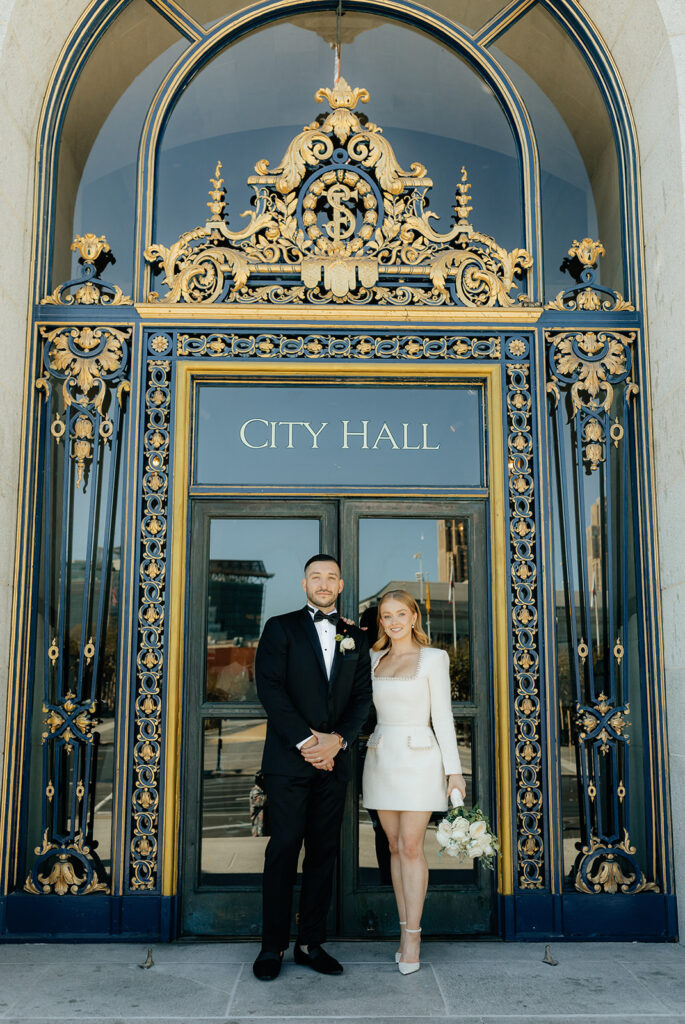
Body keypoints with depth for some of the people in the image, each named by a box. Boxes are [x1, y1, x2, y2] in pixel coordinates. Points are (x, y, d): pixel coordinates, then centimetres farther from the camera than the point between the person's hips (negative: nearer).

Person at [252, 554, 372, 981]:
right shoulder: (281, 628, 3)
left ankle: (312, 942, 19)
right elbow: (270, 688, -7)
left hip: (334, 761, 3)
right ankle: (273, 947, 12)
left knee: (324, 852, 8)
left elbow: (362, 697, 6)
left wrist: (337, 740, -10)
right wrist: (306, 740, -14)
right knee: (284, 850, 0)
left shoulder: (356, 637, 13)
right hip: (289, 759, -3)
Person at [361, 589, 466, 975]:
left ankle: (412, 935, 6)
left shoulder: (433, 658, -3)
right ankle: (407, 932, 18)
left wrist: (454, 769, -7)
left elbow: (442, 715, -4)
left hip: (418, 758, -4)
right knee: (396, 847, 8)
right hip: (382, 755, 4)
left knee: (411, 847, -5)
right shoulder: (374, 658, 10)